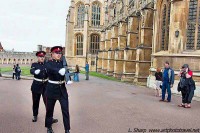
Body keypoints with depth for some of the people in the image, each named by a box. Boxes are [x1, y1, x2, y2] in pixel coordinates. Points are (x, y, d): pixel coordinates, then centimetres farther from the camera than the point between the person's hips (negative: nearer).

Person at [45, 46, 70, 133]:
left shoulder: (63, 63, 6)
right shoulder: (49, 63, -6)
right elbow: (51, 69, -29)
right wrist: (59, 71, -49)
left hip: (62, 89, 3)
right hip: (52, 89, -2)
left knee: (65, 110, 0)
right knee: (49, 109, 11)